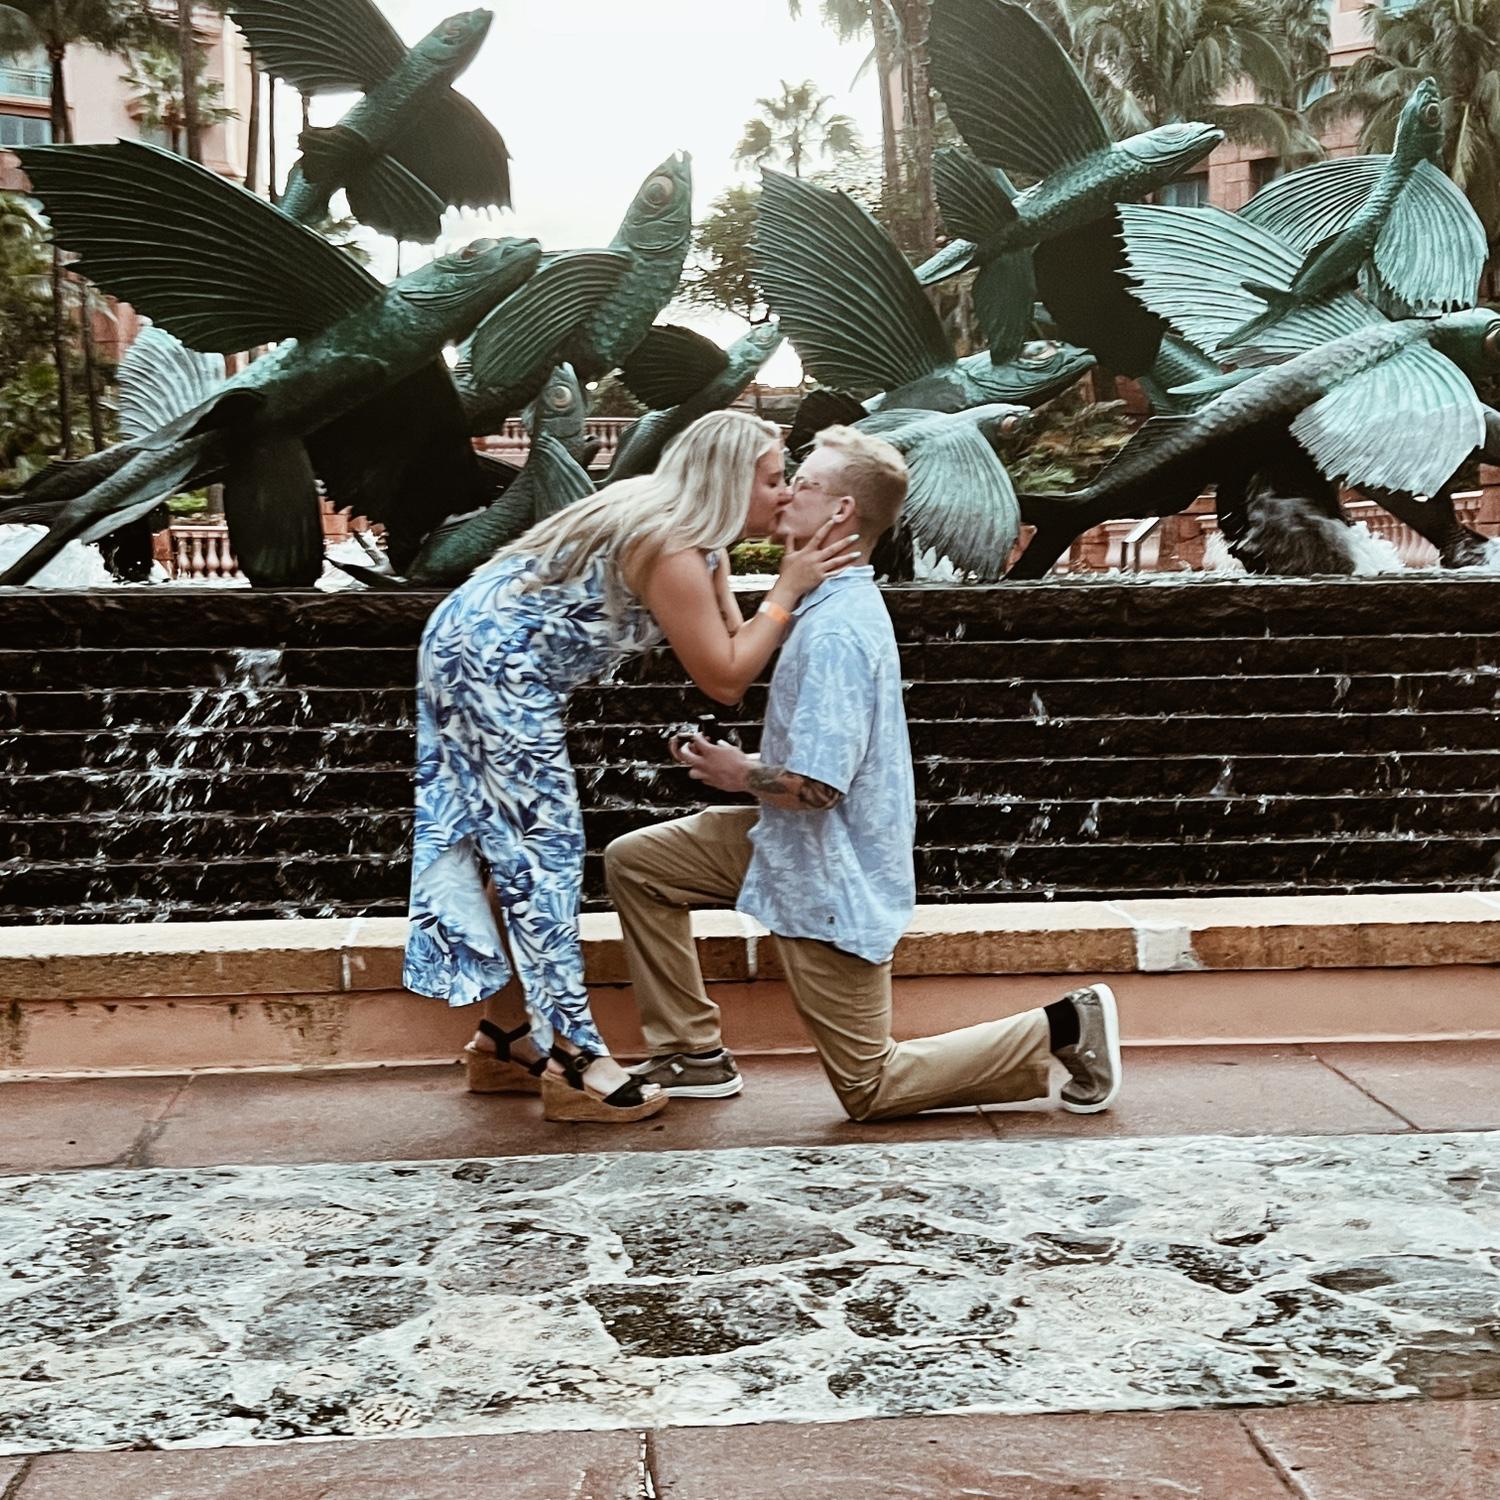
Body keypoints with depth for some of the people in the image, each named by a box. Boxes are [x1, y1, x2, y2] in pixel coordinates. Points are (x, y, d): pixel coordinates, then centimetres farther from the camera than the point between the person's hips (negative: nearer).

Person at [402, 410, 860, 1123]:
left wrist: (799, 582, -3)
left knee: (514, 848, 13)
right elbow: (724, 678, -19)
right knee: (545, 852, -7)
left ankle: (502, 1038, 21)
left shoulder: (690, 537, 9)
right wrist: (787, 591, -16)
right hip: (492, 666, -10)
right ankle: (575, 1060, -2)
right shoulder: (671, 551, -21)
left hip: (475, 653, 10)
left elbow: (731, 645, 5)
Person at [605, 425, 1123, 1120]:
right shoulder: (841, 603, 5)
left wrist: (739, 772, -10)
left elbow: (814, 786, -28)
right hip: (794, 847, 10)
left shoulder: (835, 631, -27)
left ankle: (1063, 1027, 8)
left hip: (830, 876, -10)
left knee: (869, 1090, 2)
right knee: (634, 860, 10)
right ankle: (694, 1054, 15)